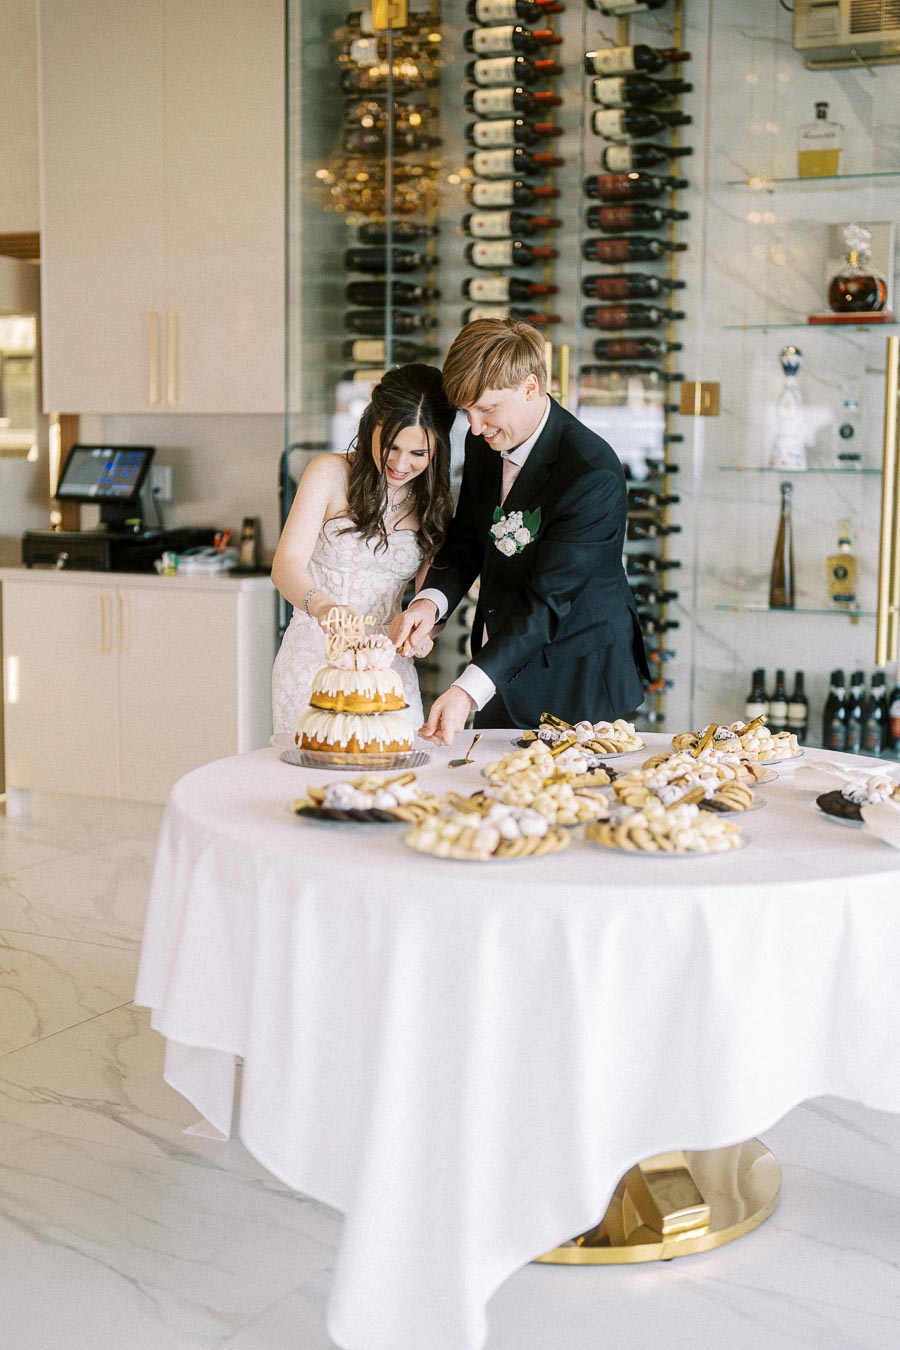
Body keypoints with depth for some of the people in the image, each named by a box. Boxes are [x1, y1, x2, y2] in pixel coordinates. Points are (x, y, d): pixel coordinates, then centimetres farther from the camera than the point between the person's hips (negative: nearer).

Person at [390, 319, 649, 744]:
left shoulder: (593, 475, -24)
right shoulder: (484, 443, 0)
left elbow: (548, 599, -27)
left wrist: (468, 690, -35)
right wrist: (431, 600, -11)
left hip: (578, 683, -7)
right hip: (497, 667, 7)